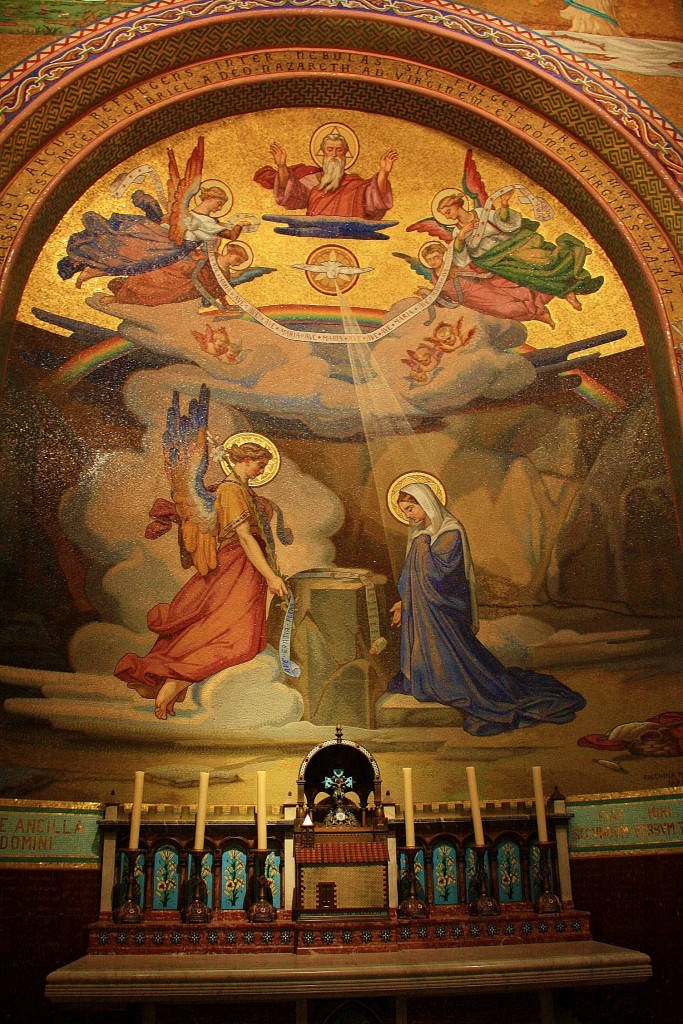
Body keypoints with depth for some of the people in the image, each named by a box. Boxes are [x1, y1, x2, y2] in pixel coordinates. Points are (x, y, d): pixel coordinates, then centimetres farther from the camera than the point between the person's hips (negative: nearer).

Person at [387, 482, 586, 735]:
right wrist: (404, 603, 16)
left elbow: (434, 573, -26)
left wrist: (422, 540, -19)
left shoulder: (450, 532, -17)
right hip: (422, 614, 9)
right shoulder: (421, 533, 10)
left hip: (443, 614, -9)